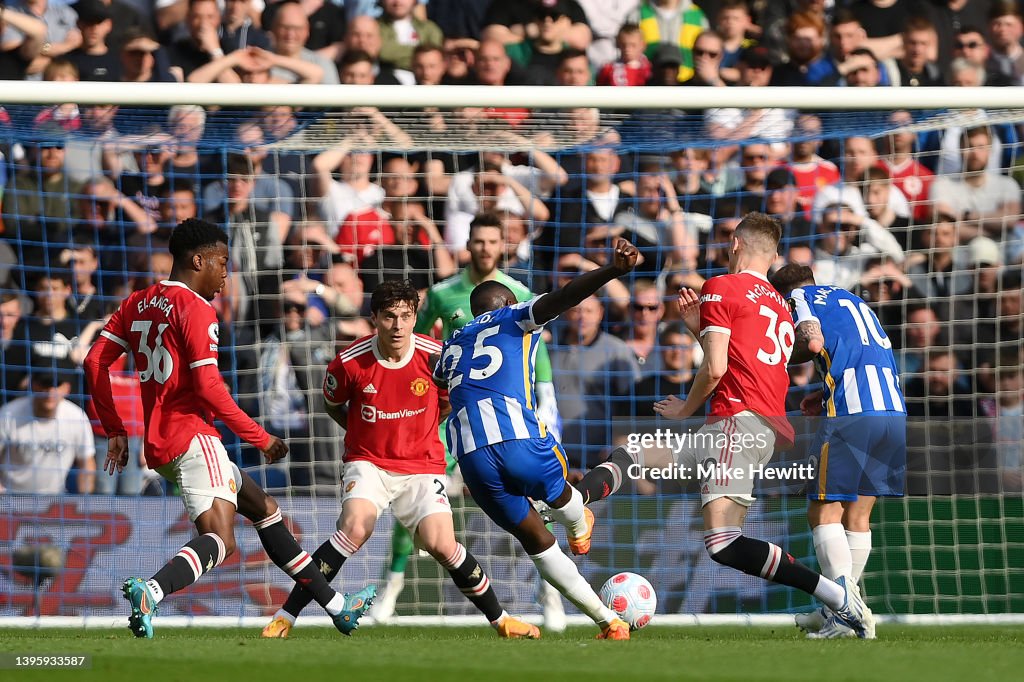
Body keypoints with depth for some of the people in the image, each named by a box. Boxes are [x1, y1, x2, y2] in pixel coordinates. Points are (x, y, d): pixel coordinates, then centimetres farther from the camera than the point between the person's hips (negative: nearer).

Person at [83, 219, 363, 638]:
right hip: (192, 437, -10)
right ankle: (151, 590, -46)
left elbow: (95, 362, 11)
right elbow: (207, 387, -16)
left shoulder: (136, 304, 16)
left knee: (264, 508, 21)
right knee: (220, 541, -21)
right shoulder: (196, 308, -9)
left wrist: (115, 430, 16)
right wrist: (260, 439, -9)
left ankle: (335, 606, 26)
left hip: (158, 445, 10)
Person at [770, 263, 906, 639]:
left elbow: (813, 341, -10)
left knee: (824, 512, -2)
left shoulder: (798, 296, 9)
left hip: (851, 415, -7)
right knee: (858, 515, 14)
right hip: (895, 411, 7)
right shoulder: (850, 299, 30)